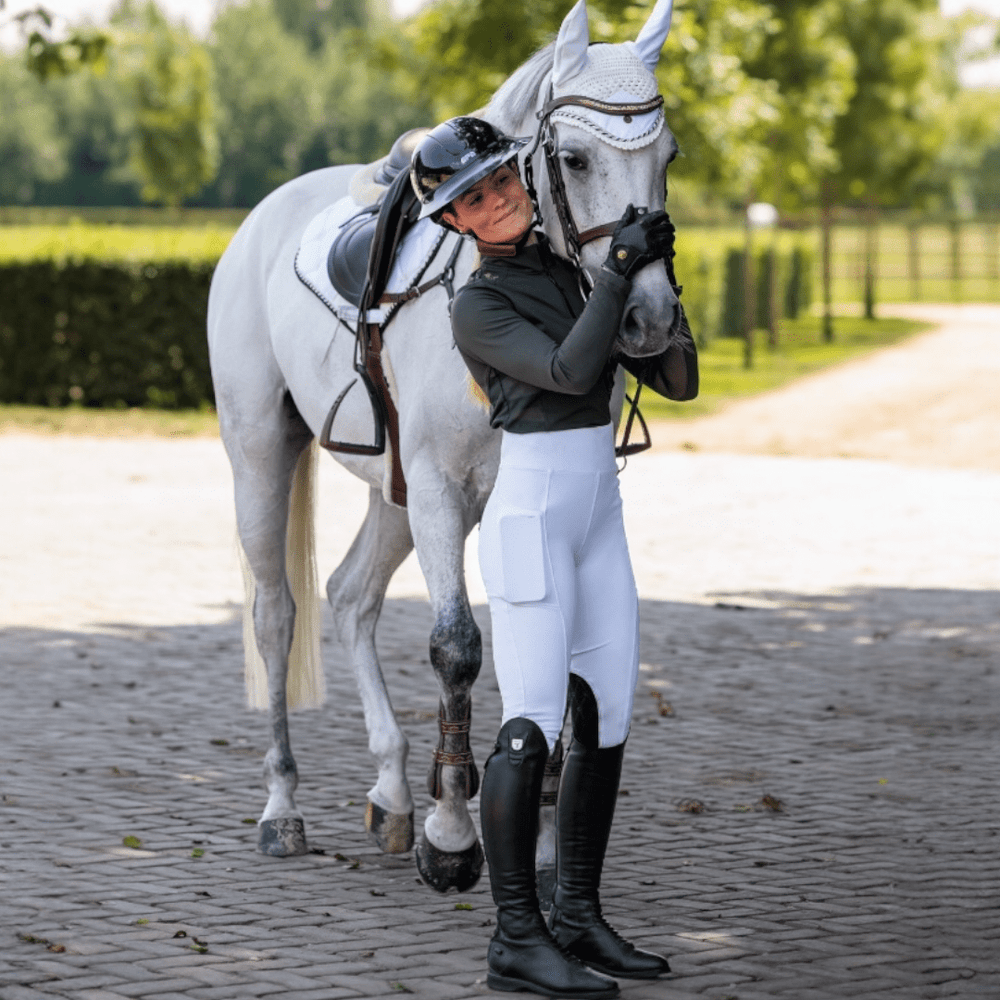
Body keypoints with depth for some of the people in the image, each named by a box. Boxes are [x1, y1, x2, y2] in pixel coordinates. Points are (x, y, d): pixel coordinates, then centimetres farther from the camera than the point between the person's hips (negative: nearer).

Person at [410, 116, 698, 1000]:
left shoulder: (573, 263, 11)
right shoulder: (479, 307, -7)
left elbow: (677, 381, 9)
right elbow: (569, 371, -22)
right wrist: (622, 269, -20)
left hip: (599, 518, 7)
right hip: (532, 518, -7)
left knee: (608, 720, 7)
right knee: (533, 725, -9)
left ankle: (579, 918, 16)